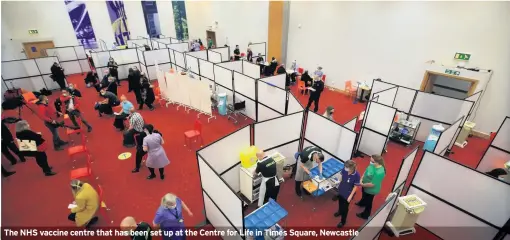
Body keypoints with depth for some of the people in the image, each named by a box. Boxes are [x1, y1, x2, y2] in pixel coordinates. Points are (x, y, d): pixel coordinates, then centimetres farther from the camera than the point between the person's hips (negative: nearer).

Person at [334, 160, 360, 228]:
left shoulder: (356, 175, -31)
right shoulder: (344, 170, -22)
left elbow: (355, 187, -18)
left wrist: (350, 196, -14)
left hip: (348, 193, -4)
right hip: (341, 190, 4)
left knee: (345, 207, 15)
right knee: (340, 202, 30)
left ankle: (343, 221, 39)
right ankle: (340, 211, 61)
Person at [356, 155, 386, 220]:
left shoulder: (379, 173, -40)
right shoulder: (372, 164, -16)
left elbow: (372, 184, -32)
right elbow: (366, 171, 0)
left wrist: (363, 185, -20)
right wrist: (361, 179, -11)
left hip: (371, 190, -7)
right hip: (365, 186, 7)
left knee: (368, 202, 19)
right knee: (364, 196, 35)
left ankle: (365, 215, 44)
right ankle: (362, 203, 66)